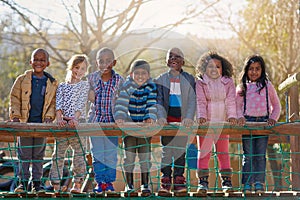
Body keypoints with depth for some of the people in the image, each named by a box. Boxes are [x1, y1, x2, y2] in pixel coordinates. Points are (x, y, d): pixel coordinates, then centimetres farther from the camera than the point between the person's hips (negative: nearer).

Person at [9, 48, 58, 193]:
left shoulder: (52, 83, 6)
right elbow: (14, 99, 5)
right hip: (25, 122, -1)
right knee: (24, 153, 2)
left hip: (42, 123, 1)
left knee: (39, 154, 7)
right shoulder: (22, 80, 3)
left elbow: (53, 102, 10)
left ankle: (37, 182, 14)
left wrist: (49, 116, -4)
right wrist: (15, 115, -5)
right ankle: (23, 181, 8)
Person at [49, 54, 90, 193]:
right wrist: (59, 118, -15)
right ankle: (56, 183, 7)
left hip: (78, 122, -2)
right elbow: (59, 103, 2)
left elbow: (81, 103, -5)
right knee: (58, 152, 2)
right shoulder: (62, 86, 14)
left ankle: (77, 184, -7)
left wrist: (75, 118, -19)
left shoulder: (84, 85, 7)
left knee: (79, 152, -8)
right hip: (63, 123, 2)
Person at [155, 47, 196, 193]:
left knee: (181, 150, 0)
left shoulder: (189, 79, 8)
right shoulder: (161, 80, 10)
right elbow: (159, 100, 2)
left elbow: (192, 100, 1)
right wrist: (161, 116, -14)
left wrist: (189, 117, -14)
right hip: (167, 119, 0)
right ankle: (165, 182, 1)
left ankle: (179, 181, 5)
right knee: (166, 150, -3)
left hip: (182, 119, 0)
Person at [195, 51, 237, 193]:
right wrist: (201, 116, -22)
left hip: (222, 122, 1)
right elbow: (200, 101, -7)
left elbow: (230, 101, -2)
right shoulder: (200, 83, 2)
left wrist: (232, 116, -16)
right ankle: (203, 181, 1)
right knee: (203, 152, -2)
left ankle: (226, 181, 7)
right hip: (206, 122, -1)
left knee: (223, 152, 4)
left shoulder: (228, 82, 6)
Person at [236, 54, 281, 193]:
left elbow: (276, 105, 14)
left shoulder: (268, 86, 9)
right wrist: (240, 117, -10)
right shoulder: (242, 87, 8)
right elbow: (237, 106, 9)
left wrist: (273, 118, -1)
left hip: (263, 122, 0)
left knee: (260, 155, -2)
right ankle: (247, 184, 0)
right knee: (248, 155, -1)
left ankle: (259, 183, 0)